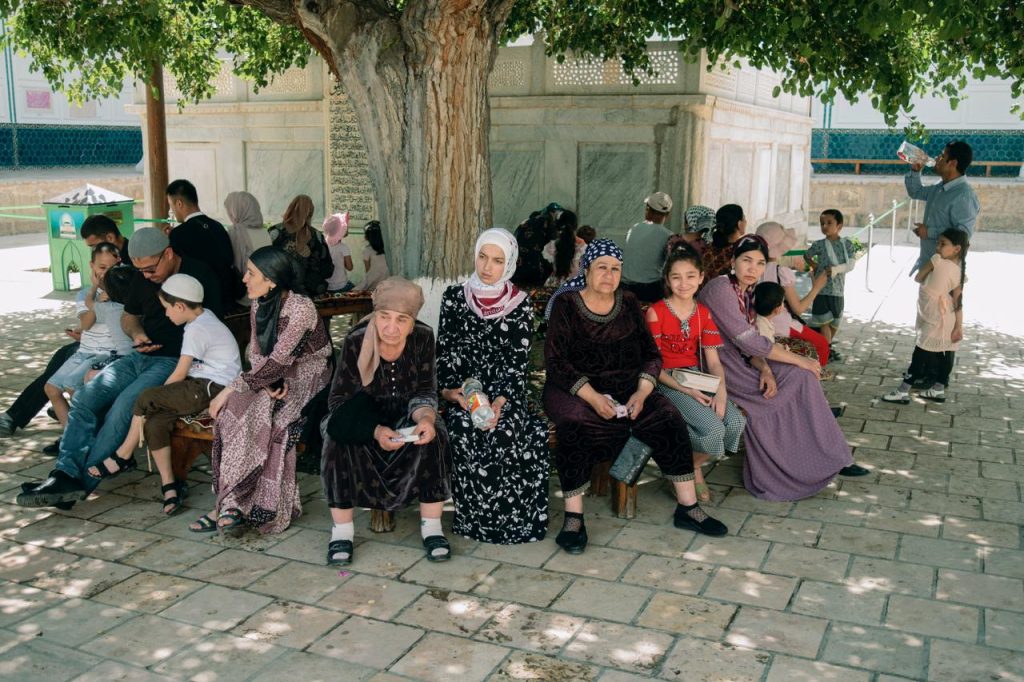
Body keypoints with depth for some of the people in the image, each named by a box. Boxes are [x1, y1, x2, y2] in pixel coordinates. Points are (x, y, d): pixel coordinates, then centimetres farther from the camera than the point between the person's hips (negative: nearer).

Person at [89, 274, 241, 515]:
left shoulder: (196, 330, -14)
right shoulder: (204, 317, 16)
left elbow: (179, 373, -12)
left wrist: (157, 395, 2)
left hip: (212, 389, -9)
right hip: (205, 386, 9)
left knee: (146, 399, -13)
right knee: (154, 422, -7)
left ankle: (123, 457, 6)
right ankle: (169, 486, -8)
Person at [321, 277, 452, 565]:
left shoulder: (423, 337, -15)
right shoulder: (356, 342, -20)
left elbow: (424, 392, -9)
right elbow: (339, 400, -17)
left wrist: (425, 418, -33)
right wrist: (376, 431, -34)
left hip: (406, 415, 1)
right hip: (365, 415, -1)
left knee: (434, 436, -28)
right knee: (339, 440, -31)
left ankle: (431, 527, -16)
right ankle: (341, 531, -18)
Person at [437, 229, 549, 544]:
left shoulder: (521, 304, 0)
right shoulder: (454, 296, 5)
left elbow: (518, 361, -6)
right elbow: (444, 352, 4)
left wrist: (500, 402, -22)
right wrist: (448, 390, -15)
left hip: (504, 392, -1)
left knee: (504, 432, -32)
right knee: (464, 430, -31)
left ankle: (513, 517, -12)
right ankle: (474, 517, -14)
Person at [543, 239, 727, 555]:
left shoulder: (628, 304, 11)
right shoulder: (566, 304, -2)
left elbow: (652, 354, 8)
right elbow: (555, 361, -11)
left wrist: (642, 392, -11)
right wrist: (592, 397, -22)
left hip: (628, 388, 4)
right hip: (575, 389, -4)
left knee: (668, 419, -20)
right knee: (576, 427, -35)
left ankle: (688, 508, -10)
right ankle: (573, 518, -26)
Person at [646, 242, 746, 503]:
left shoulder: (704, 313, 9)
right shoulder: (656, 312, -7)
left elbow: (713, 360, 5)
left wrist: (721, 392, -14)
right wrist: (686, 391, -19)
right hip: (668, 381, -5)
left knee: (736, 422, -20)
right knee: (713, 428, -27)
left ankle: (693, 465, 6)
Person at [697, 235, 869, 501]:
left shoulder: (745, 290, 8)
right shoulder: (720, 288, -20)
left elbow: (749, 342, 6)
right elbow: (748, 341, -23)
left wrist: (765, 368, -15)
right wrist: (799, 360, -15)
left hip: (738, 360, 8)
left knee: (800, 376, -5)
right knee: (799, 376, -12)